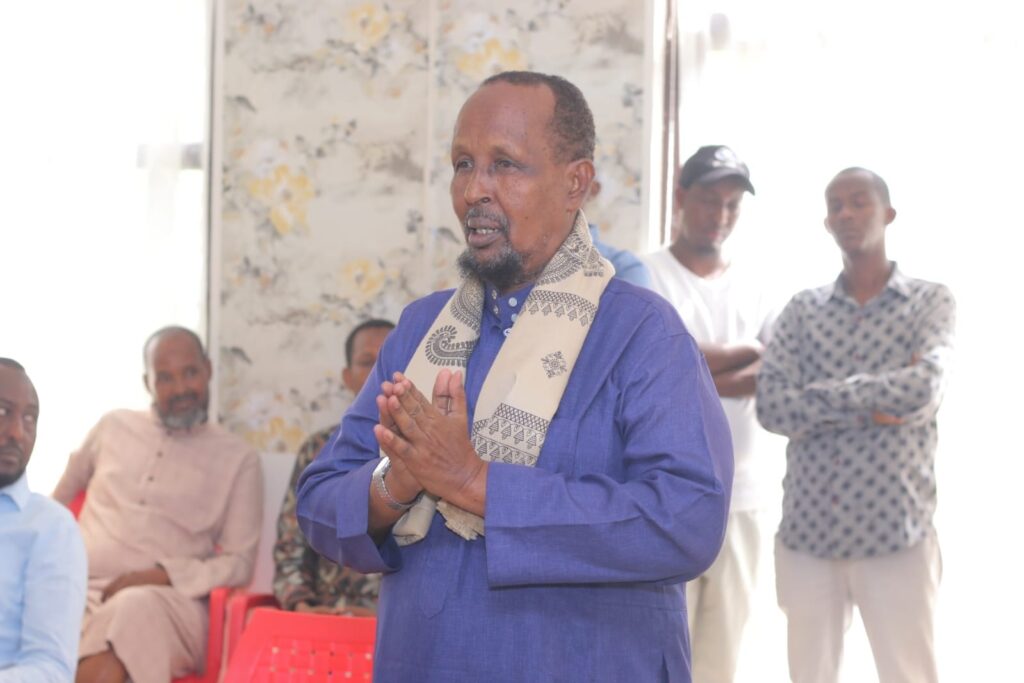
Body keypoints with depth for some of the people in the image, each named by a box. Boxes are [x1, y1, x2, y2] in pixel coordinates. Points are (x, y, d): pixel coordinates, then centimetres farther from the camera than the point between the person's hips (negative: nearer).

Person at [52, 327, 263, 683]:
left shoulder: (238, 459, 11)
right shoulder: (113, 426, 19)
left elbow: (239, 563, 5)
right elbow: (55, 504, 31)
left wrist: (160, 577, -10)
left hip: (167, 601, -2)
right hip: (78, 591, 2)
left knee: (134, 607, -39)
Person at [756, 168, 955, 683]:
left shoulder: (930, 302, 3)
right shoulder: (802, 310, 8)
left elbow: (925, 389, -16)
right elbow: (772, 407, -6)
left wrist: (821, 396, -9)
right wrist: (874, 404, -13)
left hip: (896, 534, -2)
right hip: (806, 531, 3)